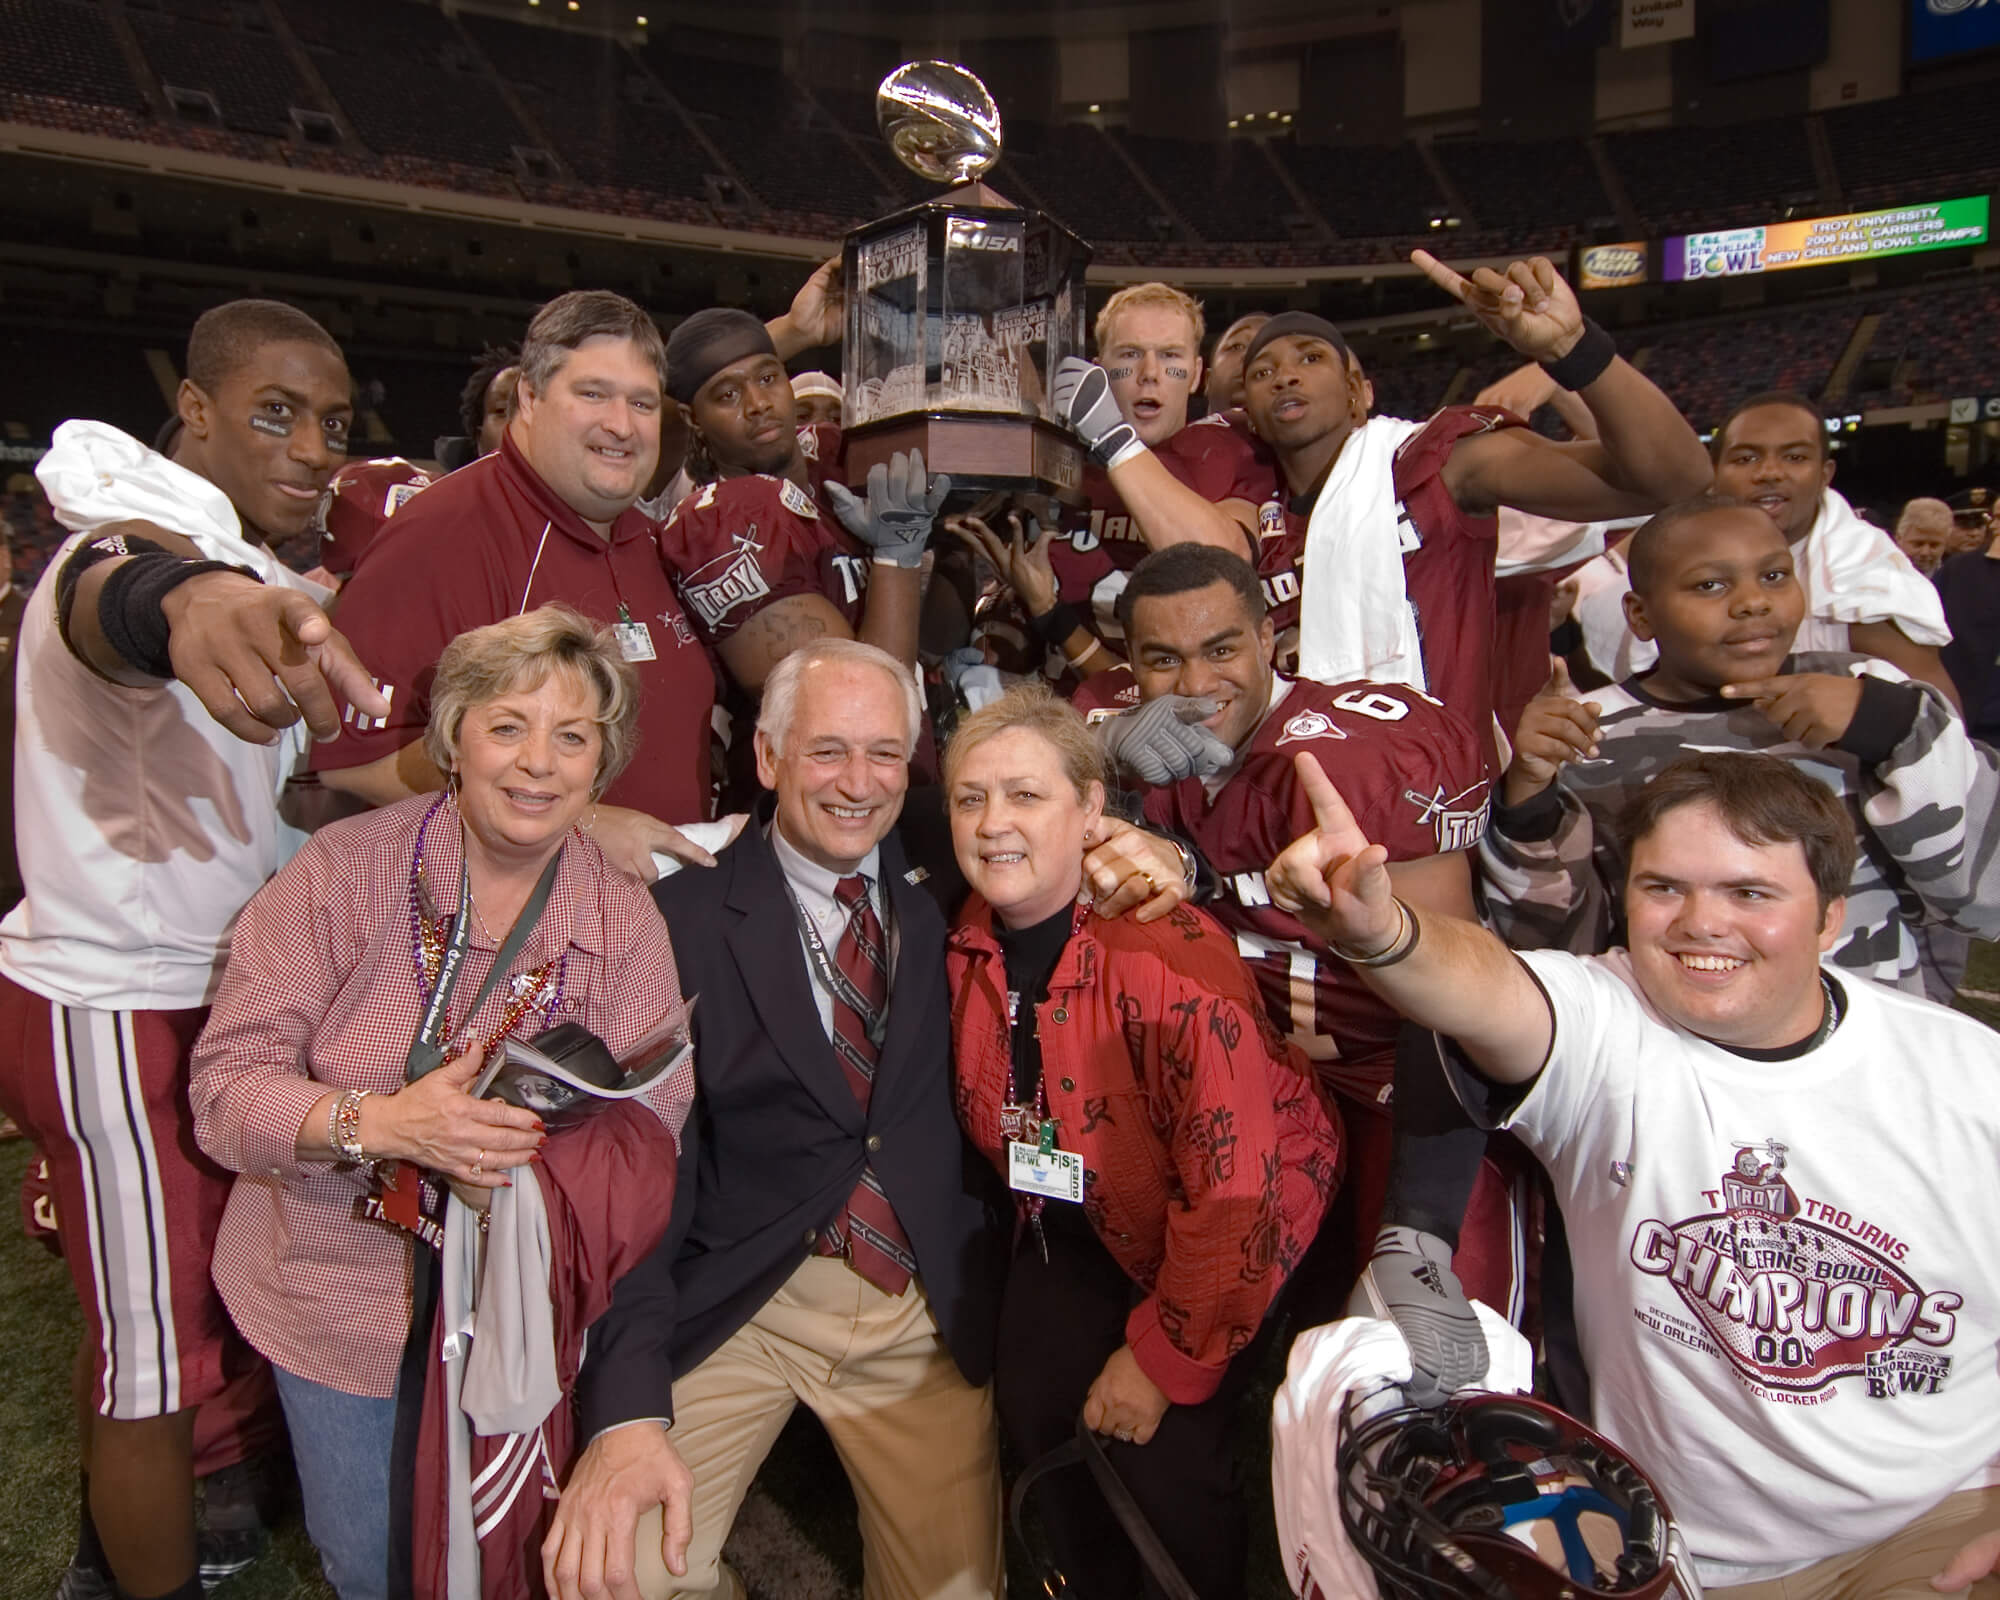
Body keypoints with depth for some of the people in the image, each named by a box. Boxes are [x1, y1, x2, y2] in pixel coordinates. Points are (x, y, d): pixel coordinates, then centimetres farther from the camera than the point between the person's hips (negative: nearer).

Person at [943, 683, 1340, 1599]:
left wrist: (1164, 1357, -19)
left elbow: (1237, 1192, -28)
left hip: (1233, 1238, -5)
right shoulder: (968, 947, -11)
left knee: (1163, 1457, -12)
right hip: (1075, 1221, 6)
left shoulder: (1169, 956, -32)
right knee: (1034, 1407, 0)